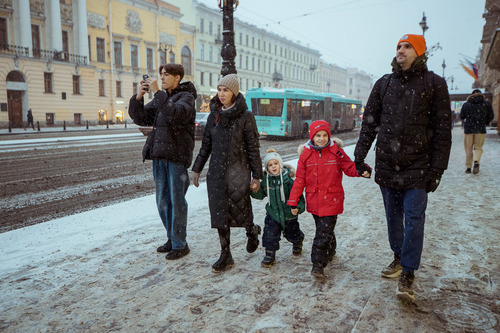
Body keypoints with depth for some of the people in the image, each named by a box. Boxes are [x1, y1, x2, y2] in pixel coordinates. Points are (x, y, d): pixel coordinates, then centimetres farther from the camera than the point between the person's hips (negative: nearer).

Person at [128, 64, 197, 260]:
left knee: (177, 201, -1)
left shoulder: (186, 97, -4)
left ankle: (180, 245, 10)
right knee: (162, 201, 13)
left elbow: (175, 115, -26)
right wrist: (139, 97, -5)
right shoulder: (161, 98, 16)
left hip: (177, 156, -7)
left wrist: (157, 92, -23)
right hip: (159, 156, 7)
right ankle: (172, 239, 28)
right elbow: (140, 118, 9)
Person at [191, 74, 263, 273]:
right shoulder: (213, 116, 8)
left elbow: (253, 148, -6)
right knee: (219, 214, 5)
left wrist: (256, 176, -8)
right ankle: (225, 256, 16)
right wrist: (196, 169, 14)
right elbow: (206, 145, 15)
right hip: (216, 172, 4)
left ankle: (252, 232, 38)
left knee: (240, 211, 4)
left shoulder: (245, 116, -6)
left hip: (238, 172, -4)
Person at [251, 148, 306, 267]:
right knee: (270, 235, -6)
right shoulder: (265, 181, -6)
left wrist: (298, 207, -28)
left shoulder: (288, 180, -17)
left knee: (292, 234, 18)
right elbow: (260, 195, 7)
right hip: (272, 214, 2)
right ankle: (270, 255, 13)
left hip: (289, 214, -2)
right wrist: (255, 190, -14)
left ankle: (298, 243, 51)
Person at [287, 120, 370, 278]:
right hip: (314, 201, 2)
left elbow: (349, 167, 1)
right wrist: (293, 201, 3)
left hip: (331, 200, -2)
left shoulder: (336, 151, -2)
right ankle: (330, 251, 41)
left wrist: (362, 171, -22)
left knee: (324, 232, -6)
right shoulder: (306, 154, 2)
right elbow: (300, 180, 4)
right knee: (323, 230, 16)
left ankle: (318, 264, 1)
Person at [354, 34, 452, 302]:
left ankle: (408, 275, 8)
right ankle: (399, 258, 32)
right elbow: (369, 122, 9)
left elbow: (442, 129, -3)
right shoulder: (384, 84, 8)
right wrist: (360, 154, 3)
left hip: (417, 166, -3)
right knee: (393, 217, 13)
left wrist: (437, 169, -7)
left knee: (414, 219, -4)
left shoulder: (434, 84, -1)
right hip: (386, 164, 4)